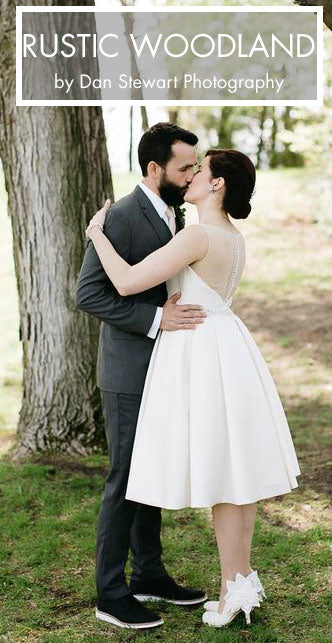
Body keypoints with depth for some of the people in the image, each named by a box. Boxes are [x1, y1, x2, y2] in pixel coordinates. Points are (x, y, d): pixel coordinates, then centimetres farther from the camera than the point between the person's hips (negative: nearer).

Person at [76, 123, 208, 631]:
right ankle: (111, 593, 11)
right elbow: (89, 294, -23)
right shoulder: (121, 217, -18)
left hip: (161, 370, 8)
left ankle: (149, 574, 28)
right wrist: (156, 319, -27)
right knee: (126, 480, -1)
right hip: (129, 374, -8)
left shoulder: (173, 215, 10)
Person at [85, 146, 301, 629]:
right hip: (226, 347, 9)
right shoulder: (235, 239, 10)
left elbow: (127, 283, -22)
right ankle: (244, 576, 21)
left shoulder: (197, 236, -19)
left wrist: (97, 233, -6)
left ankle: (234, 588, 8)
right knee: (235, 464, 13)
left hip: (200, 354, -9)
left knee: (217, 470, -1)